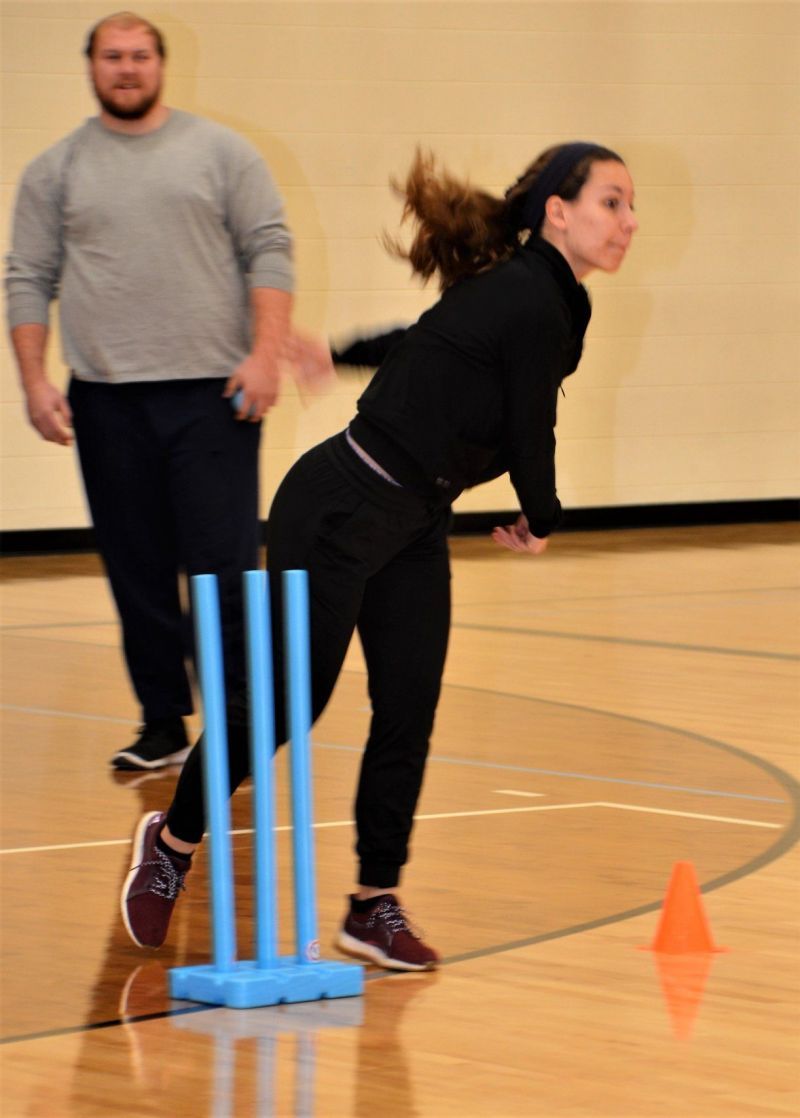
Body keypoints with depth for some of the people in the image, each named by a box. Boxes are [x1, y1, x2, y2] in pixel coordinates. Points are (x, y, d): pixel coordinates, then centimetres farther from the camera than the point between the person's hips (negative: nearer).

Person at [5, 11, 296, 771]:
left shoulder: (221, 153, 6)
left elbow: (269, 252, 1)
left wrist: (265, 354, -10)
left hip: (212, 393, -2)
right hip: (106, 397, 2)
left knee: (224, 566, -6)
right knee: (137, 573, 5)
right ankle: (163, 726, 14)